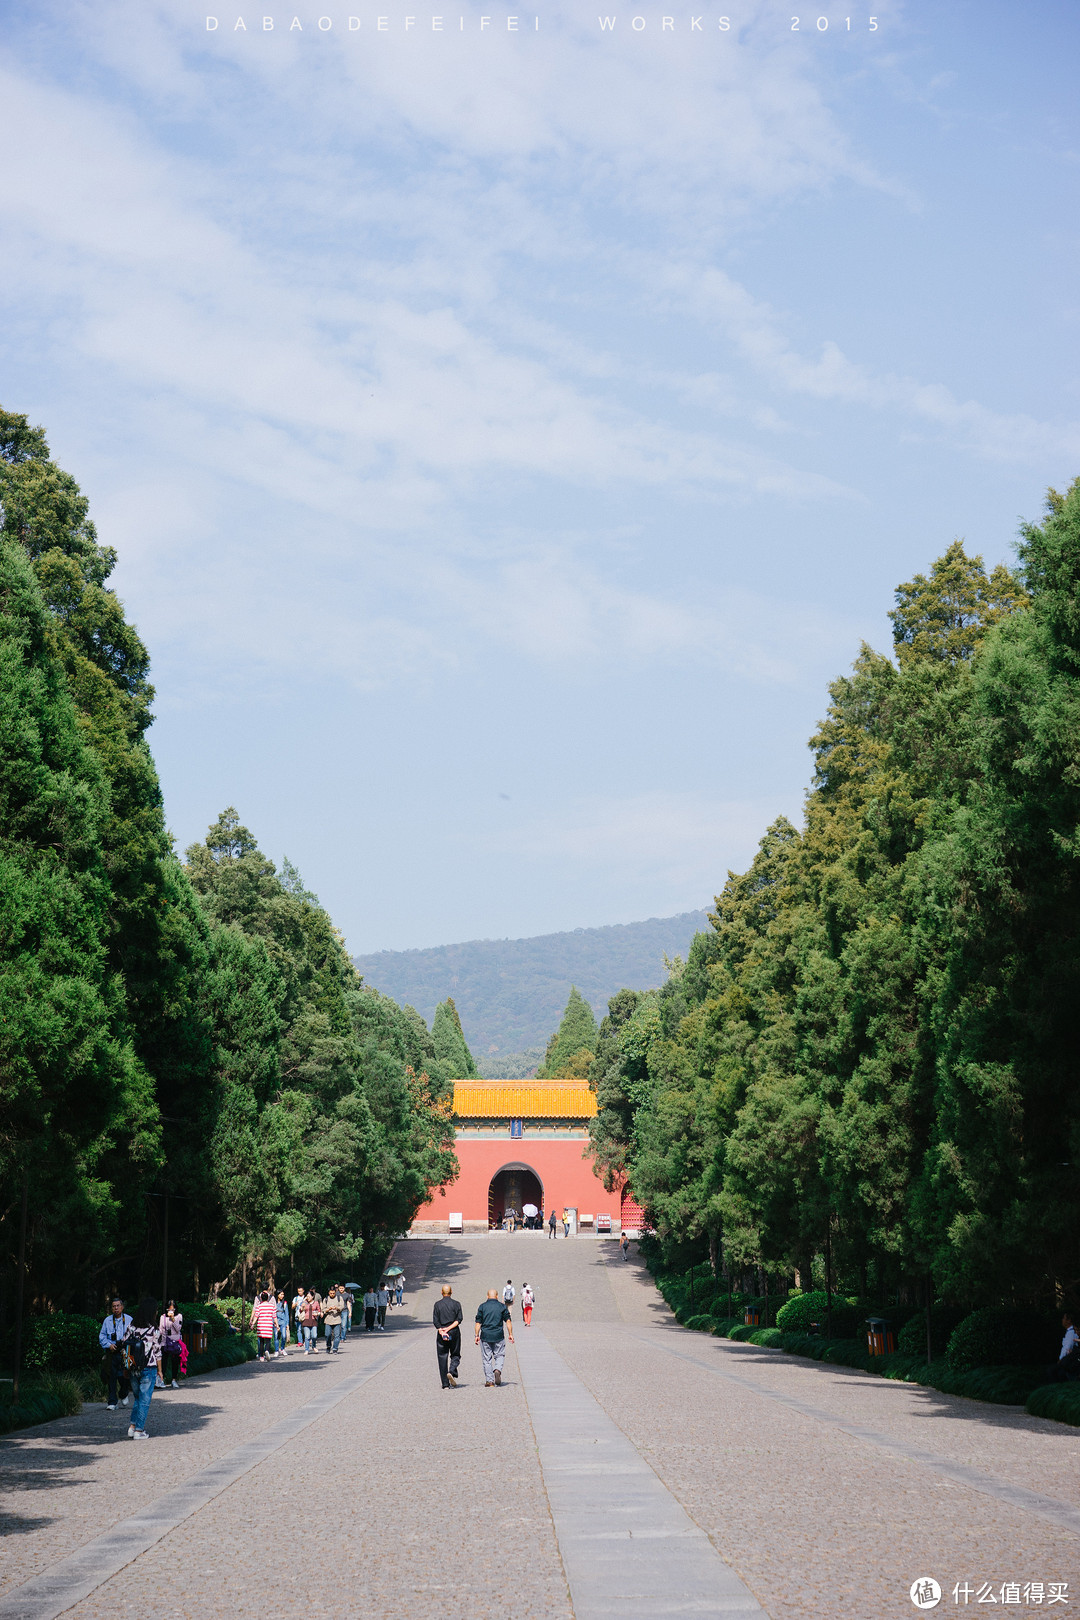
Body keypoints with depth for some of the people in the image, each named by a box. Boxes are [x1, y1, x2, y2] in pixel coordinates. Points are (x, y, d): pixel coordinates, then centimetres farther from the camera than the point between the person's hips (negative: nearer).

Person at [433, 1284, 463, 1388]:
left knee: (442, 1357, 4)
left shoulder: (437, 1304, 3)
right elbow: (458, 1320, -7)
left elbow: (435, 1321, -6)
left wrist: (442, 1332, -11)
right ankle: (452, 1372, -17)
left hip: (441, 1333, 0)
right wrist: (449, 1328, -10)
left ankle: (445, 1384, 1)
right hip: (454, 1333, 0)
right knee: (455, 1355, 12)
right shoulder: (456, 1304, 2)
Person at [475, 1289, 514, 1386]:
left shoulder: (482, 1307, 3)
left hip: (485, 1337, 0)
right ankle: (498, 1370, -15)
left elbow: (478, 1323, 1)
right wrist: (510, 1334, 5)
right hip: (498, 1336, 0)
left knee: (487, 1359, 6)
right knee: (499, 1355, 12)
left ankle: (489, 1380, 4)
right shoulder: (502, 1306, 3)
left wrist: (477, 1335, 5)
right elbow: (508, 1321, 0)